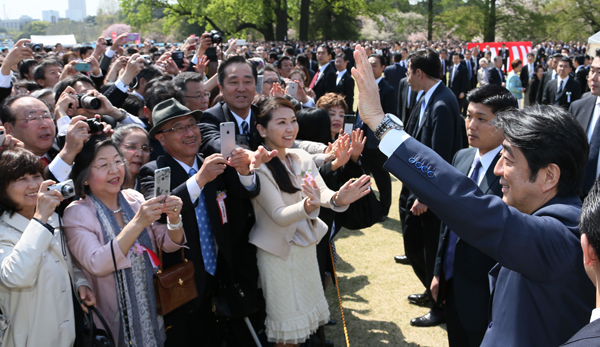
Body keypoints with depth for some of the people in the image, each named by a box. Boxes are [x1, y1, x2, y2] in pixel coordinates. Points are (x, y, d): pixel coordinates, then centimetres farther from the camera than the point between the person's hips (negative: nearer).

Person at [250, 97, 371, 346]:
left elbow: (322, 193, -12)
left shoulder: (302, 158, 1)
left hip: (306, 246, 6)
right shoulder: (258, 167, -18)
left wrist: (337, 198, -36)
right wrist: (308, 206, -43)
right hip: (278, 252, -6)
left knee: (306, 316, 18)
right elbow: (279, 216, -23)